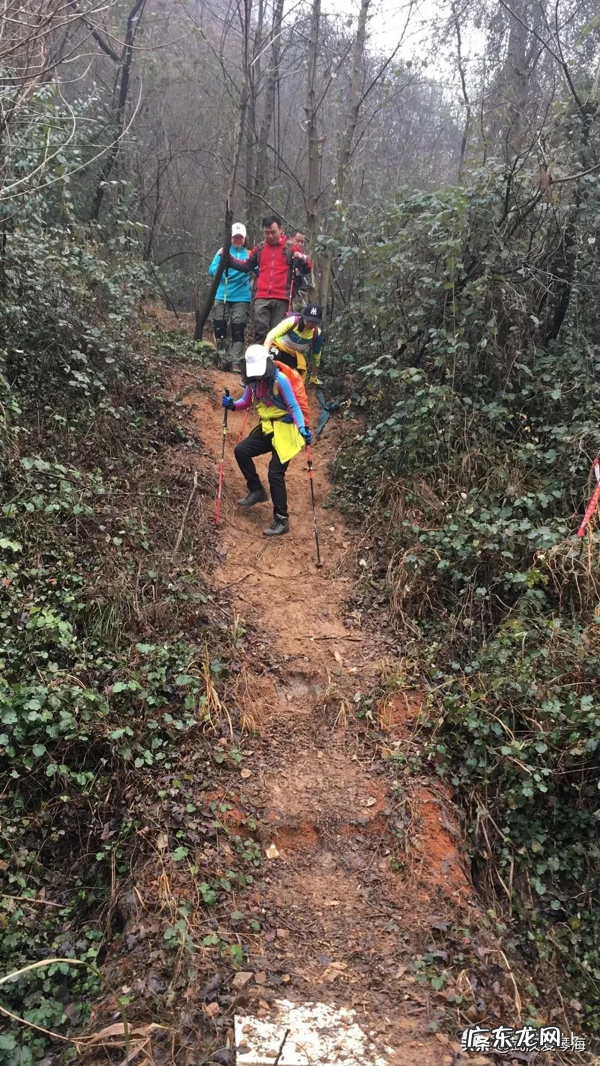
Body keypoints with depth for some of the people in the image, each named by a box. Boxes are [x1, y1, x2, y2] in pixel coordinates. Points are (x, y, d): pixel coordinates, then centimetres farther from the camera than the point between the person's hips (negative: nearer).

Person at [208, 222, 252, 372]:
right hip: (222, 296, 1)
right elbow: (212, 271, -1)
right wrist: (221, 261, -19)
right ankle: (223, 359, 11)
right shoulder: (223, 252, 6)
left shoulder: (249, 254, 5)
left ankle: (237, 362, -4)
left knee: (238, 330, -5)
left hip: (241, 297, -1)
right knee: (220, 328, 1)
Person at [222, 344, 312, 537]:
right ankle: (257, 491, 14)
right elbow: (246, 402, 13)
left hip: (284, 430, -7)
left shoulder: (280, 380, -21)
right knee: (241, 450, -3)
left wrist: (302, 429, -34)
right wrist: (232, 405, -10)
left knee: (275, 473, -11)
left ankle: (282, 521, -3)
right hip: (267, 428, 7)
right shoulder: (253, 381, 0)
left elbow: (294, 407, -19)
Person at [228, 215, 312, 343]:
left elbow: (308, 269, 6)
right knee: (260, 331, -5)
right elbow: (246, 265, 27)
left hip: (281, 299, -2)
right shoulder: (260, 248, 16)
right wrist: (228, 257, 16)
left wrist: (303, 258, -15)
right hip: (262, 298, 2)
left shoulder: (290, 247, 8)